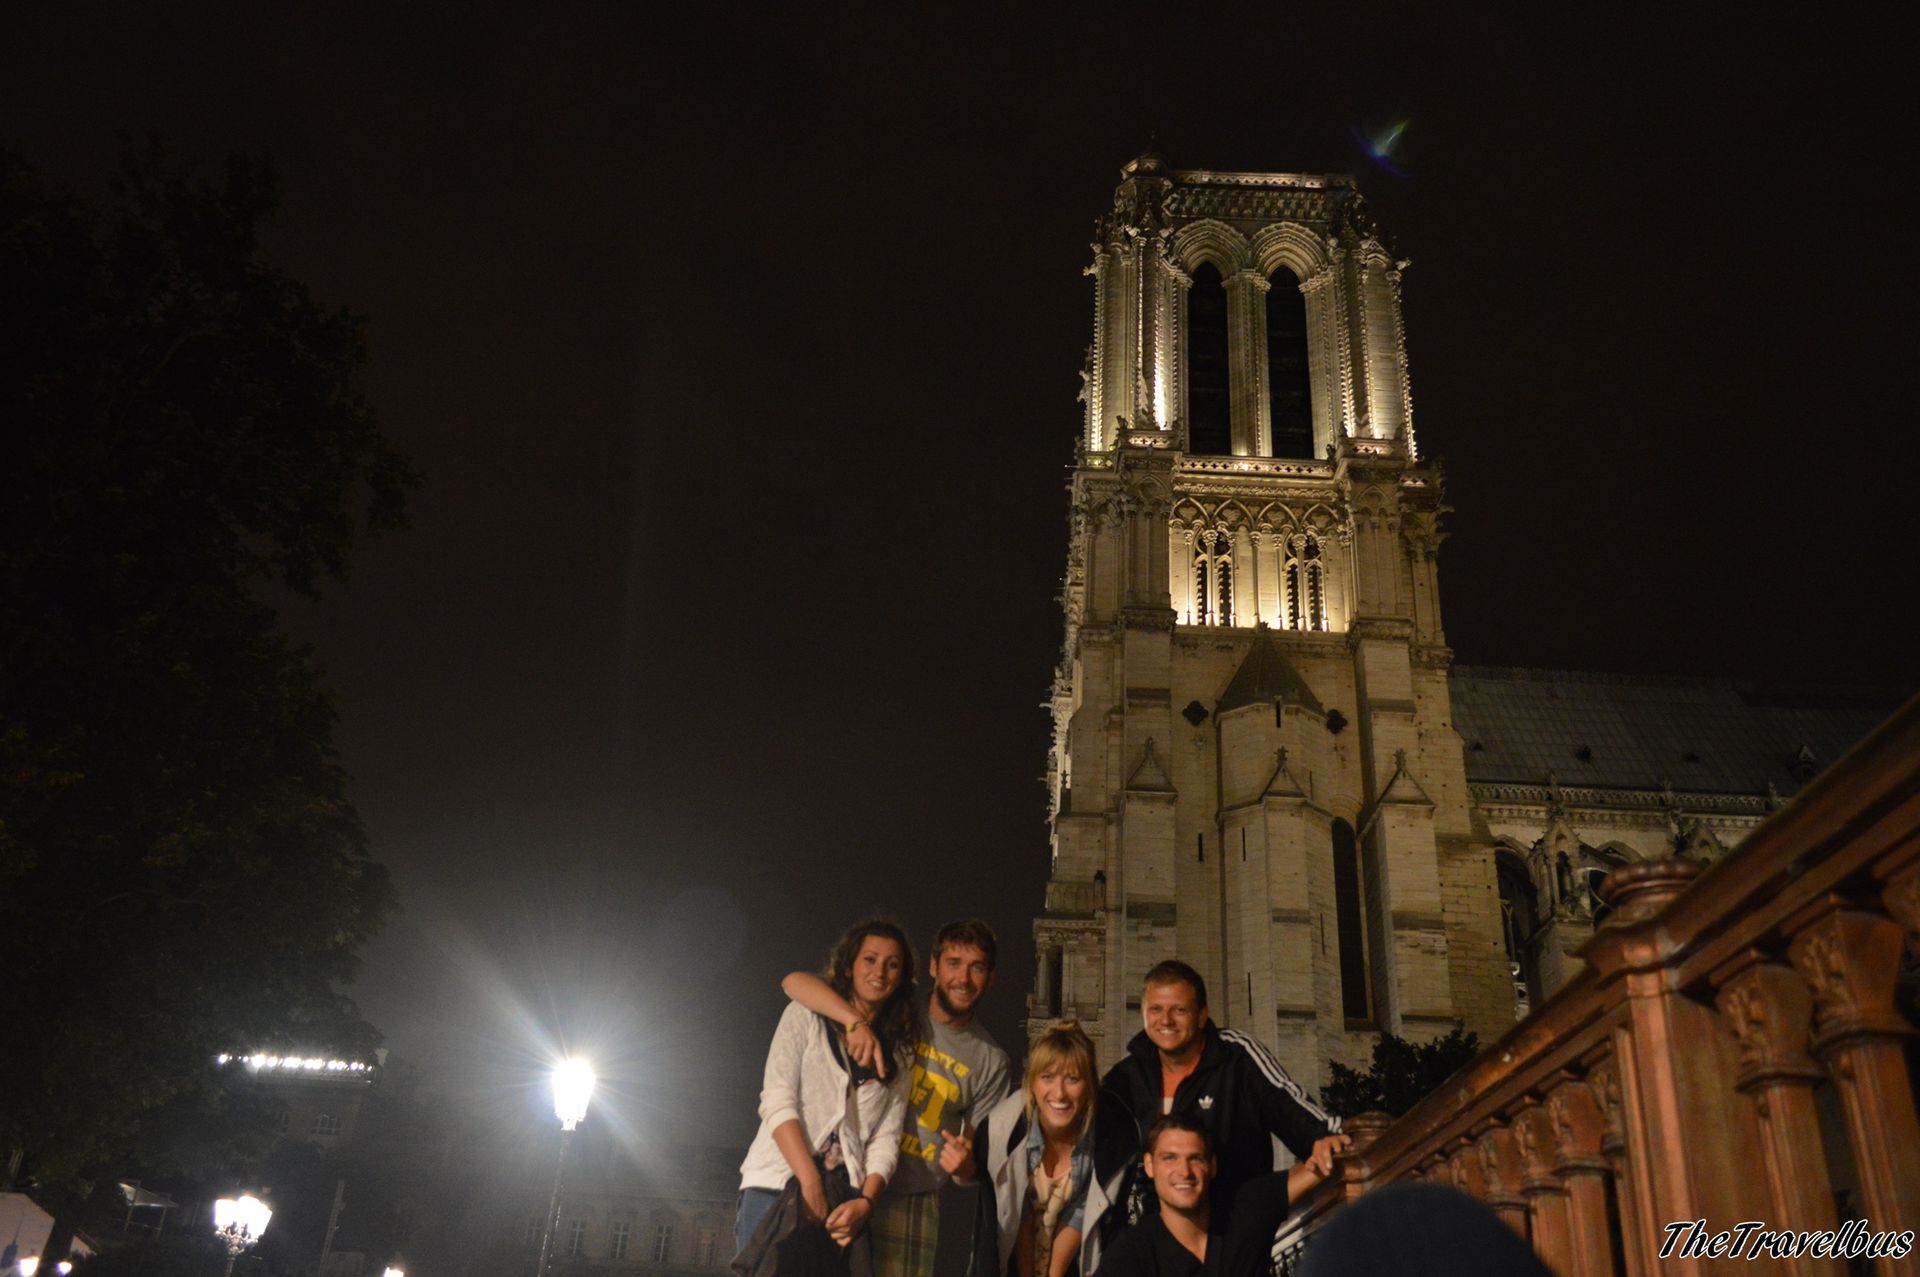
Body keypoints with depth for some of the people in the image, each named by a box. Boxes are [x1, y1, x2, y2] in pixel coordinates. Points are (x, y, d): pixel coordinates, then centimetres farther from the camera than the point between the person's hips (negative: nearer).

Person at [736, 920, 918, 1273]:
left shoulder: (899, 1052, 16)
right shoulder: (806, 1015, 6)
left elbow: (886, 1137, 7)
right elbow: (777, 1101, -5)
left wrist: (866, 1201, -10)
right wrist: (811, 1185, -14)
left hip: (846, 1203, 3)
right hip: (778, 1186, -3)